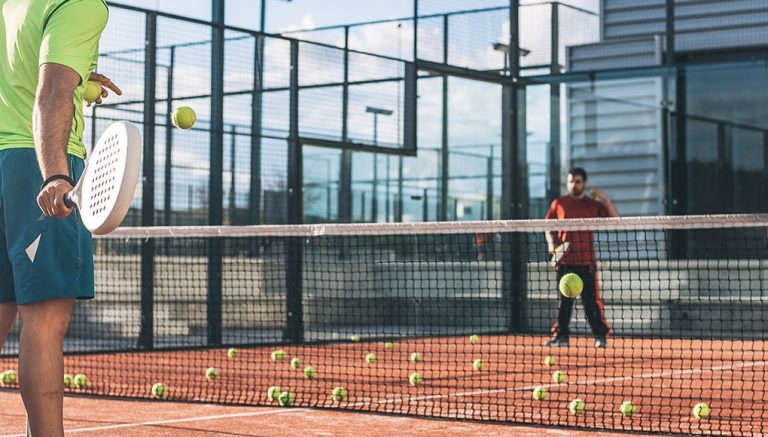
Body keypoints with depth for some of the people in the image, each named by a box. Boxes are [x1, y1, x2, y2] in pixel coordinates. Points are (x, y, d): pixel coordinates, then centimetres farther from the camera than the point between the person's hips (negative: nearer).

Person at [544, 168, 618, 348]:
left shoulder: (593, 205, 6)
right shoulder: (558, 203, 9)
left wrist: (605, 200, -10)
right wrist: (551, 243, -4)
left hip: (586, 260, -1)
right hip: (564, 259, 1)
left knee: (591, 300, -3)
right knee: (564, 300, 5)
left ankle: (600, 335, 2)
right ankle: (561, 335, 11)